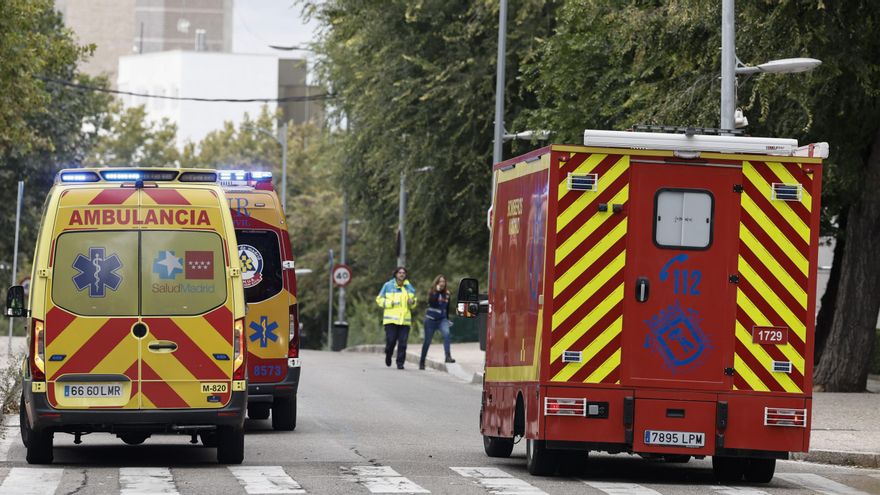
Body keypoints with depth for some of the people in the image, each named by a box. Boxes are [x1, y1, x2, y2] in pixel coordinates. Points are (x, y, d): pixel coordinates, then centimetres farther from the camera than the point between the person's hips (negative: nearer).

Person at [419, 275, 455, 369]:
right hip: (431, 319, -2)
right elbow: (431, 301, -25)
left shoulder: (446, 293, 5)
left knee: (446, 333, -27)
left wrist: (447, 319, 24)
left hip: (442, 319, 2)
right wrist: (437, 291, -28)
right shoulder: (432, 292, -4)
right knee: (427, 341, 6)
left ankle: (448, 356, -31)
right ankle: (422, 362, 23)